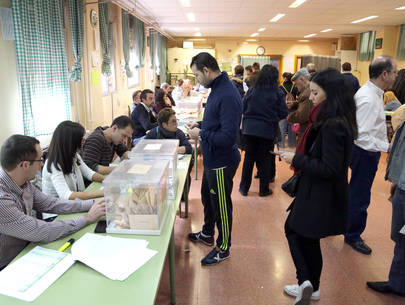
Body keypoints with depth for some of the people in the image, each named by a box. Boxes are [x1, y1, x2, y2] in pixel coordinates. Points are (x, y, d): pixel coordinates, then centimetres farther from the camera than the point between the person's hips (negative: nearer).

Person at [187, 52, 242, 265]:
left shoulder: (227, 96, -27)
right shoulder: (217, 89, 6)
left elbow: (228, 136, -31)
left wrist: (201, 134, -20)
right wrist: (200, 124, 5)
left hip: (222, 162, -10)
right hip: (212, 159, 10)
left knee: (221, 205, 7)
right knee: (207, 197, 26)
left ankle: (223, 248, 29)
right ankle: (207, 234, 49)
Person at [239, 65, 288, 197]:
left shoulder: (252, 90, -3)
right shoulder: (278, 93, -8)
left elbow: (243, 108, 0)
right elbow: (284, 113, -7)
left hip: (250, 129, 2)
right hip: (268, 130, -2)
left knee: (249, 158, 12)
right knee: (265, 160, 10)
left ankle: (244, 187, 20)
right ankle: (264, 189, 20)